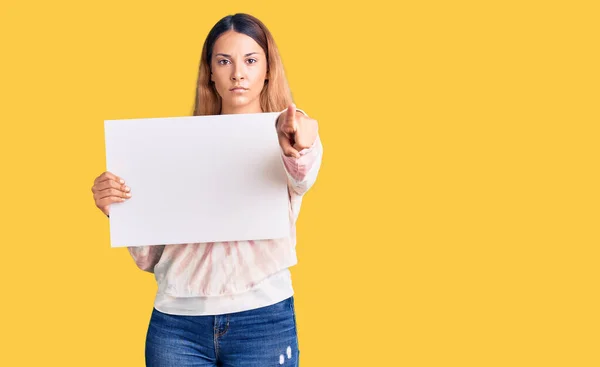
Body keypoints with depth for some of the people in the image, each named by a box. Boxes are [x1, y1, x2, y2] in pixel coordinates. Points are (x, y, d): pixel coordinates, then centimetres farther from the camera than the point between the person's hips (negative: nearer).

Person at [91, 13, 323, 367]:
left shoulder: (288, 139, 2)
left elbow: (301, 178, -23)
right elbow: (149, 258, 8)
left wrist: (300, 150, -44)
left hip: (262, 322, -1)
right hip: (177, 321, 2)